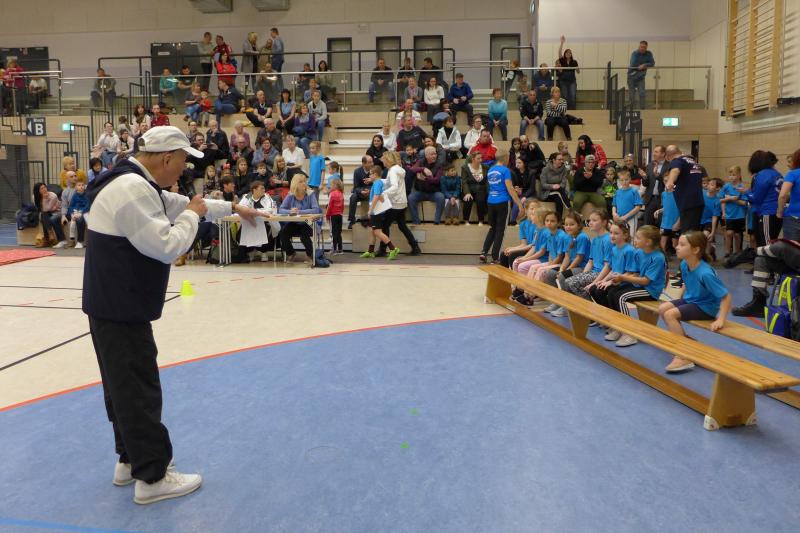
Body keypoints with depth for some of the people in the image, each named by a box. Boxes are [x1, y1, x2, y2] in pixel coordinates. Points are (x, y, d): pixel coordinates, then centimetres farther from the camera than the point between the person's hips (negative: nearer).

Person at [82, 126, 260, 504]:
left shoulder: (139, 185, 12)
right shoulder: (132, 189, -22)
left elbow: (182, 205, 26)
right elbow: (167, 246, -24)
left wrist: (233, 207, 32)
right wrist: (192, 214, -7)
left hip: (115, 304, 11)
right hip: (121, 308, -11)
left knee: (124, 385, 19)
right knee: (139, 390, -2)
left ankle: (130, 459, 33)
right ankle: (152, 477, 9)